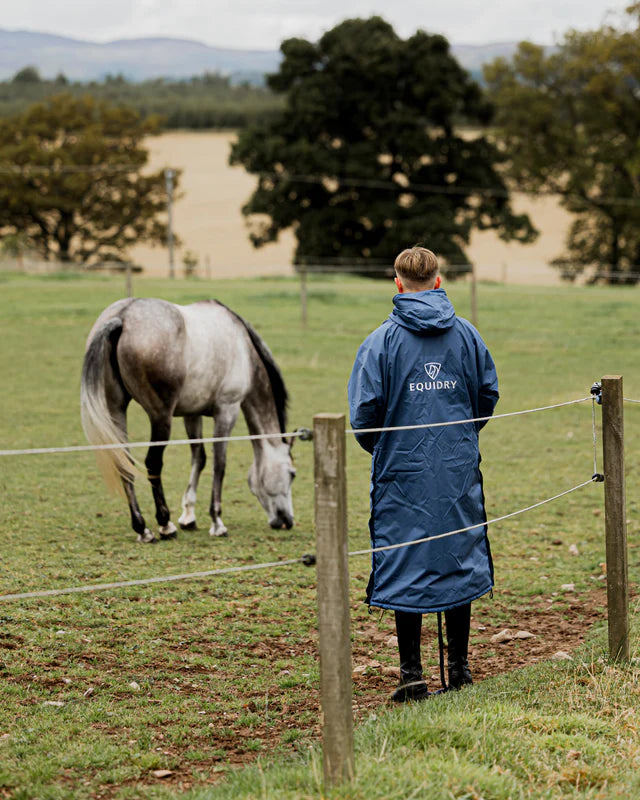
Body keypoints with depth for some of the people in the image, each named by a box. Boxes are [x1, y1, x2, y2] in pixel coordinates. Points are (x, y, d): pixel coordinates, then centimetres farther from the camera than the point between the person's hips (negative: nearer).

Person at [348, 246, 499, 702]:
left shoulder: (383, 339, -7)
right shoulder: (467, 334, 3)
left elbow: (365, 408, -8)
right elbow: (489, 395, 8)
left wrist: (379, 448, 11)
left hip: (404, 471, -3)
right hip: (460, 468, 3)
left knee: (405, 568, 3)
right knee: (459, 560, 12)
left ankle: (412, 675, 2)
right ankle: (459, 668, 17)